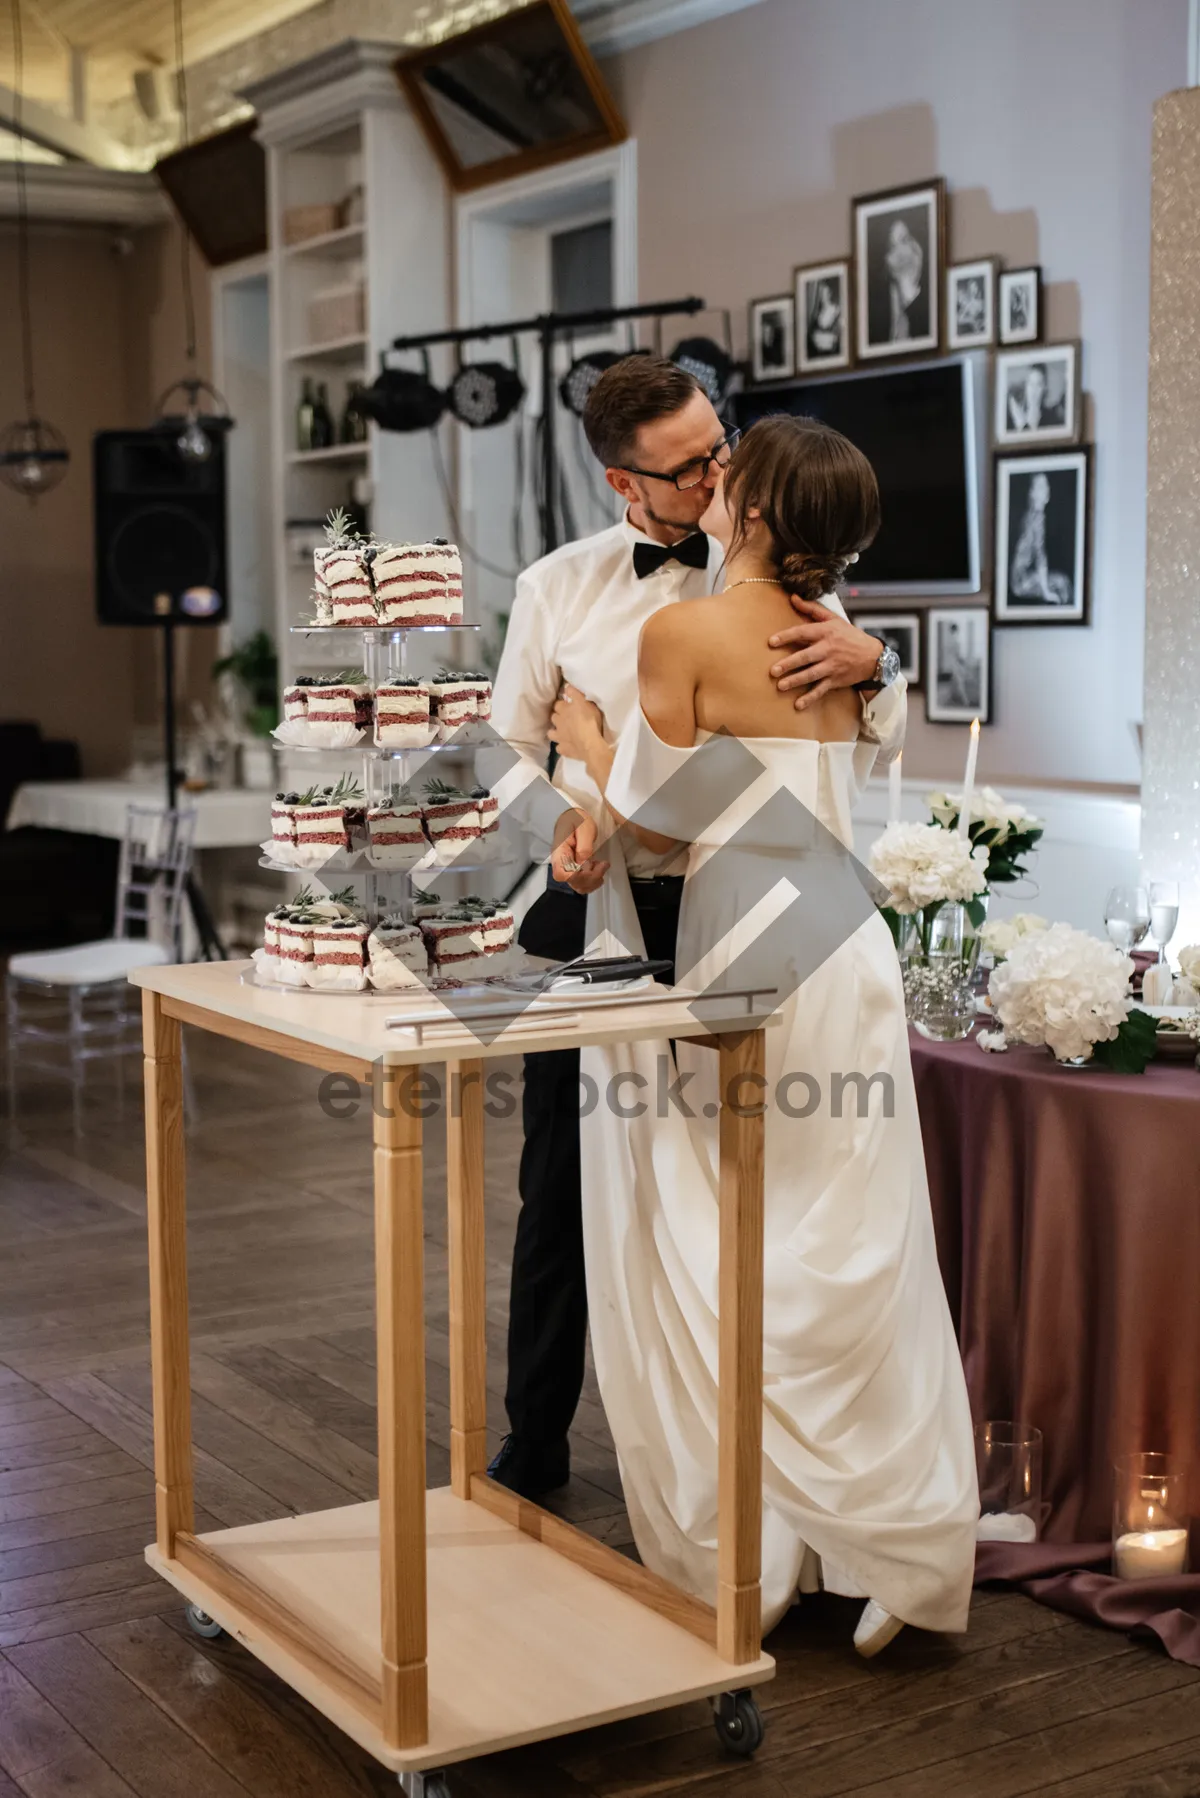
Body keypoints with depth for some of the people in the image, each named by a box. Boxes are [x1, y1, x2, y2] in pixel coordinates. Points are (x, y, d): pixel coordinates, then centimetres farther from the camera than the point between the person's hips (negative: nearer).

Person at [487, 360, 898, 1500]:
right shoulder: (558, 586, 3)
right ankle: (535, 1442, 24)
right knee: (562, 1182, 8)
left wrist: (866, 659, -24)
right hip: (590, 908, 0)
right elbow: (507, 748, 10)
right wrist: (562, 822, -10)